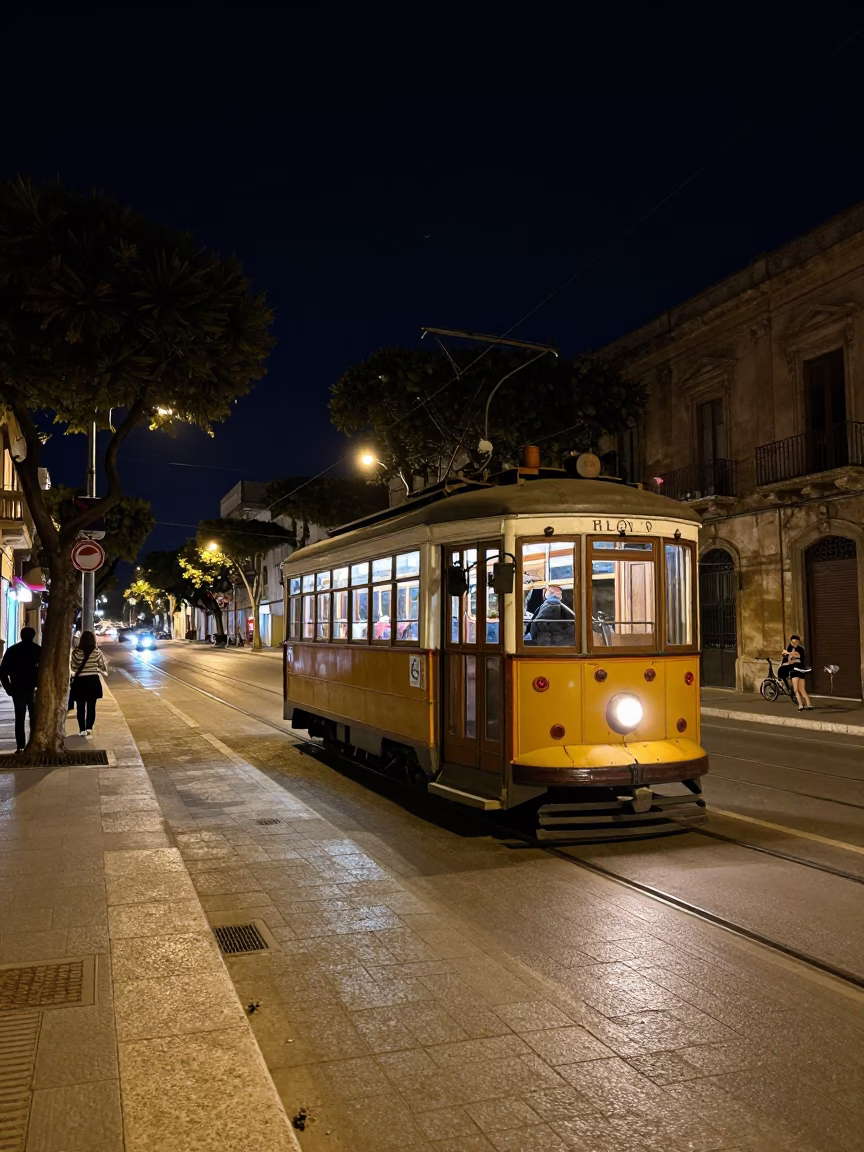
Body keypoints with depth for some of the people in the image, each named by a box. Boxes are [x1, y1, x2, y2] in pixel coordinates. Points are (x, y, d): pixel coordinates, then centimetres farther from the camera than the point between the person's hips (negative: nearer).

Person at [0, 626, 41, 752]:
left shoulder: (12, 650, 5)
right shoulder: (38, 650, -2)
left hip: (17, 690, 2)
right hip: (33, 690, -2)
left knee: (19, 718, 8)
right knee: (35, 718, 7)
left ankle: (20, 746, 4)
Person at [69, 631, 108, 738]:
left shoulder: (76, 652, -8)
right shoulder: (96, 652, -7)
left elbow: (73, 668, -2)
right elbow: (102, 666, 3)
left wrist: (72, 682, 14)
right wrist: (104, 672, 24)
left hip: (80, 681, 0)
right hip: (93, 681, 0)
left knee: (81, 707, 9)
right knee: (91, 706, 8)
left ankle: (82, 730, 10)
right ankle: (89, 729, 1)